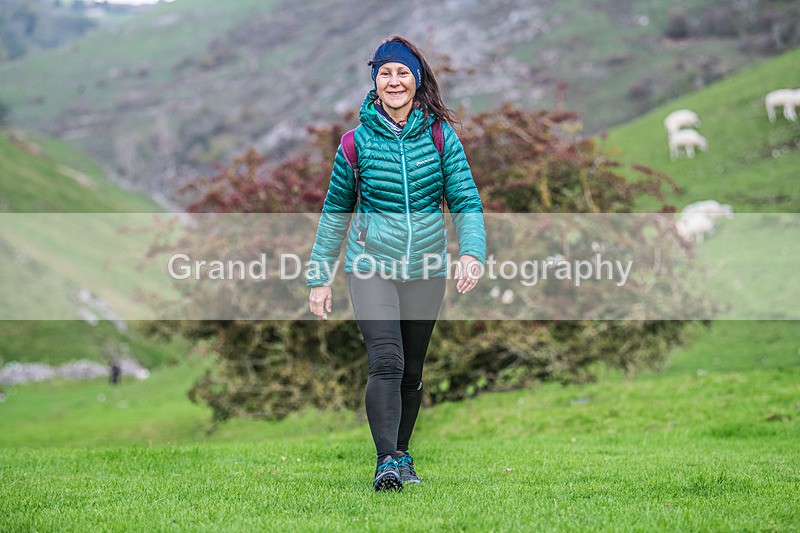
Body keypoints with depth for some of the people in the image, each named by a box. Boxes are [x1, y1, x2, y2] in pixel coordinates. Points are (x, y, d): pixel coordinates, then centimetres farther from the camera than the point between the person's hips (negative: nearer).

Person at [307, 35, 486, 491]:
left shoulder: (441, 135, -1)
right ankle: (386, 462, -21)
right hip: (371, 266, -2)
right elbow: (336, 211, 7)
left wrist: (472, 252, -19)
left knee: (413, 371, 11)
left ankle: (402, 455, 27)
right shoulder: (358, 141, -2)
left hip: (426, 269, 2)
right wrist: (320, 276, 7)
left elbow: (466, 201, -2)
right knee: (386, 362, -18)